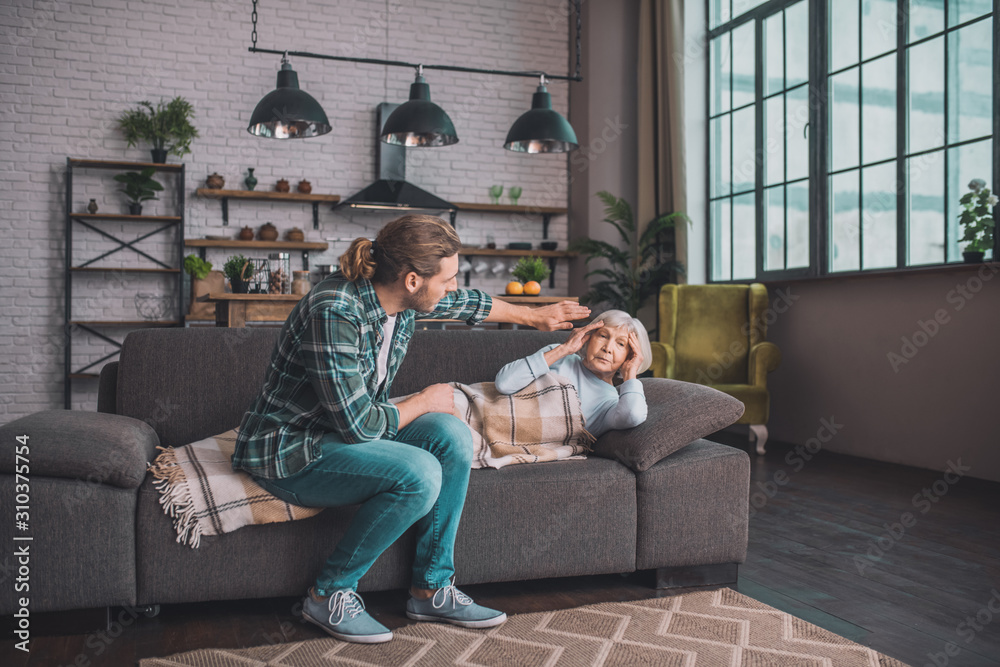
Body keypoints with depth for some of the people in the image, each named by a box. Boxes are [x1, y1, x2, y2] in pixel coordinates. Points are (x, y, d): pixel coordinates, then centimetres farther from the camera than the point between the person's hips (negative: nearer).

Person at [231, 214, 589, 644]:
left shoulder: (401, 297, -5)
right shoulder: (335, 311, -30)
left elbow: (464, 302, 17)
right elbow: (359, 424, -30)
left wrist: (534, 315, 30)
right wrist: (425, 402, -12)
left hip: (351, 428, 9)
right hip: (290, 451, -8)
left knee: (452, 436, -11)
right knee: (418, 474, -28)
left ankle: (431, 589, -1)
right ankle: (330, 594, -8)